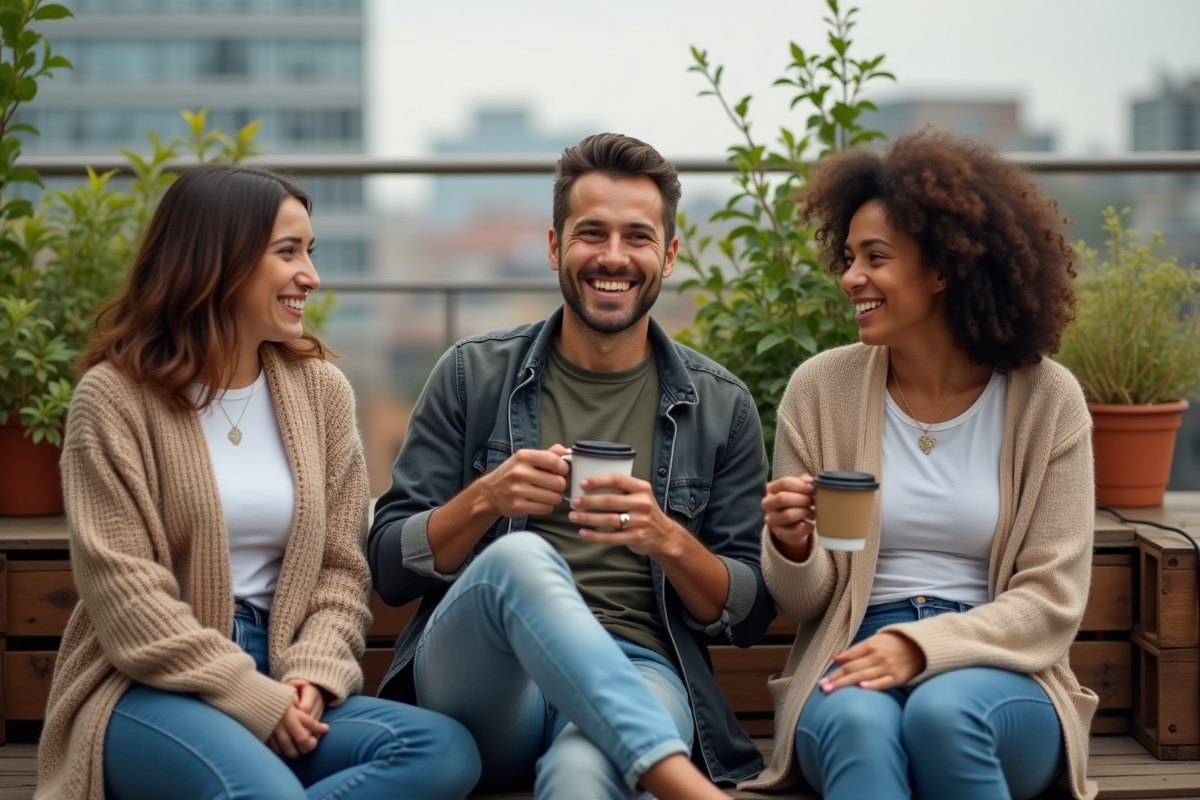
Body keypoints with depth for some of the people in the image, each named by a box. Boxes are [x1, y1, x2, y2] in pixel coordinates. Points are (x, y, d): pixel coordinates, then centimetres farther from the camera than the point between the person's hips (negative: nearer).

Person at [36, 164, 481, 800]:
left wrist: (311, 676, -10)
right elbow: (123, 591, -11)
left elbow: (340, 566, 9)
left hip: (280, 682, 6)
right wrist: (252, 697, -16)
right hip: (152, 688, -6)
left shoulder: (321, 390, 10)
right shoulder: (114, 397, -4)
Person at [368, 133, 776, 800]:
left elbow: (750, 617, 12)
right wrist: (484, 500, -10)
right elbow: (389, 568, 9)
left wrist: (669, 541, -9)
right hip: (480, 683, 3)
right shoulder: (473, 376, 12)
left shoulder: (721, 407, 13)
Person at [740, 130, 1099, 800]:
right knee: (857, 723, -35)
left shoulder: (1046, 399, 0)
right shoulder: (821, 389, 4)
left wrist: (922, 645, -17)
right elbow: (805, 603, 8)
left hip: (994, 671, 0)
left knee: (944, 712, -35)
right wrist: (791, 545, -15)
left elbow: (1052, 600, -2)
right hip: (852, 668, 0)